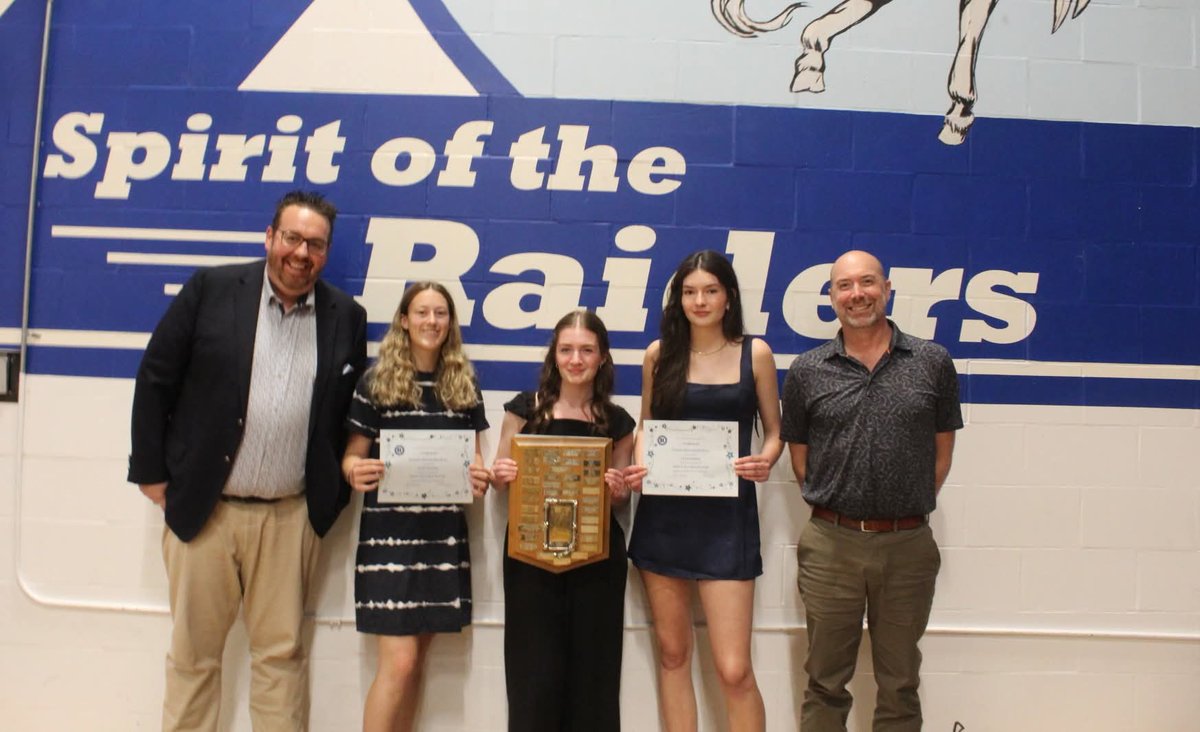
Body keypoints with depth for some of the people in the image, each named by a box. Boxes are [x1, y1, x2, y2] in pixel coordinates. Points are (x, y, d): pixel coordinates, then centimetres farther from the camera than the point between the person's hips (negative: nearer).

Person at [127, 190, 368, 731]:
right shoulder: (211, 290, -2)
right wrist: (152, 474, -1)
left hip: (290, 517, 1)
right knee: (192, 653, 11)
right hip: (202, 508, -1)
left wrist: (336, 492, 5)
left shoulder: (346, 316, 3)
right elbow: (155, 381, 1)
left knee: (281, 653, 10)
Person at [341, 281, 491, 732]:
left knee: (416, 661, 11)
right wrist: (355, 471, -22)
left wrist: (479, 479, -8)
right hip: (389, 532, -4)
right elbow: (352, 455, 1)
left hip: (445, 535, 4)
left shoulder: (465, 385, 9)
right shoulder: (376, 381, -1)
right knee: (399, 661, -7)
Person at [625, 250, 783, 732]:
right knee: (672, 653, 12)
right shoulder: (659, 353, 5)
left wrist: (765, 461, -15)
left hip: (727, 515, -2)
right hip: (663, 513, 2)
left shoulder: (754, 353, 2)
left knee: (733, 669, -5)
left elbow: (774, 431, 7)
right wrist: (637, 465, -7)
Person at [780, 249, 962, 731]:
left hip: (908, 545, 0)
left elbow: (942, 450, 8)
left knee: (900, 683, 16)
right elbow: (798, 454, 8)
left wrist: (912, 506, 4)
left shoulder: (933, 363, 1)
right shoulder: (807, 372, 1)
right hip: (832, 543, 0)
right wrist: (831, 506, 3)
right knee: (825, 682, 12)